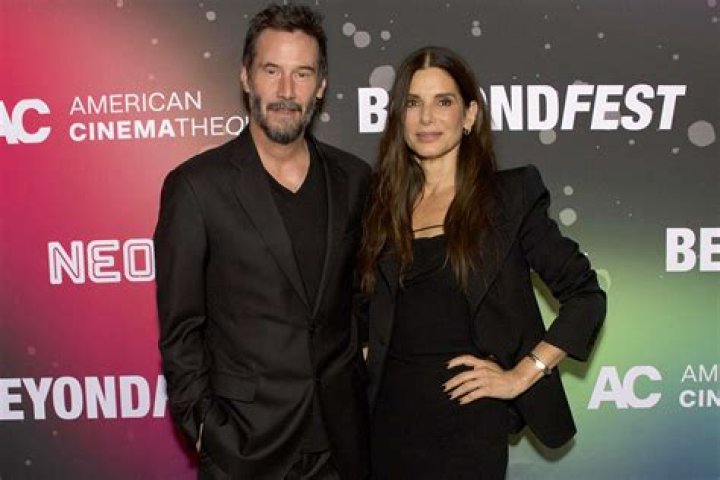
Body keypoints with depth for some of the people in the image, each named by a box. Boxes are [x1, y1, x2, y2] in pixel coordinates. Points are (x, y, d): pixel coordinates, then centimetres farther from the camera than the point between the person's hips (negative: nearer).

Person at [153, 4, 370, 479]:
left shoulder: (353, 178, 0)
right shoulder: (196, 186, -10)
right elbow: (180, 329, -7)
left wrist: (367, 377, 5)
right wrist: (206, 430, -8)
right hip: (245, 439, -3)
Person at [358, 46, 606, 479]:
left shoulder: (510, 196, -5)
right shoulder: (383, 203, 5)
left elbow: (586, 296, -5)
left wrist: (522, 376, -9)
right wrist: (366, 359, -1)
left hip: (468, 415, -3)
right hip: (390, 412, 3)